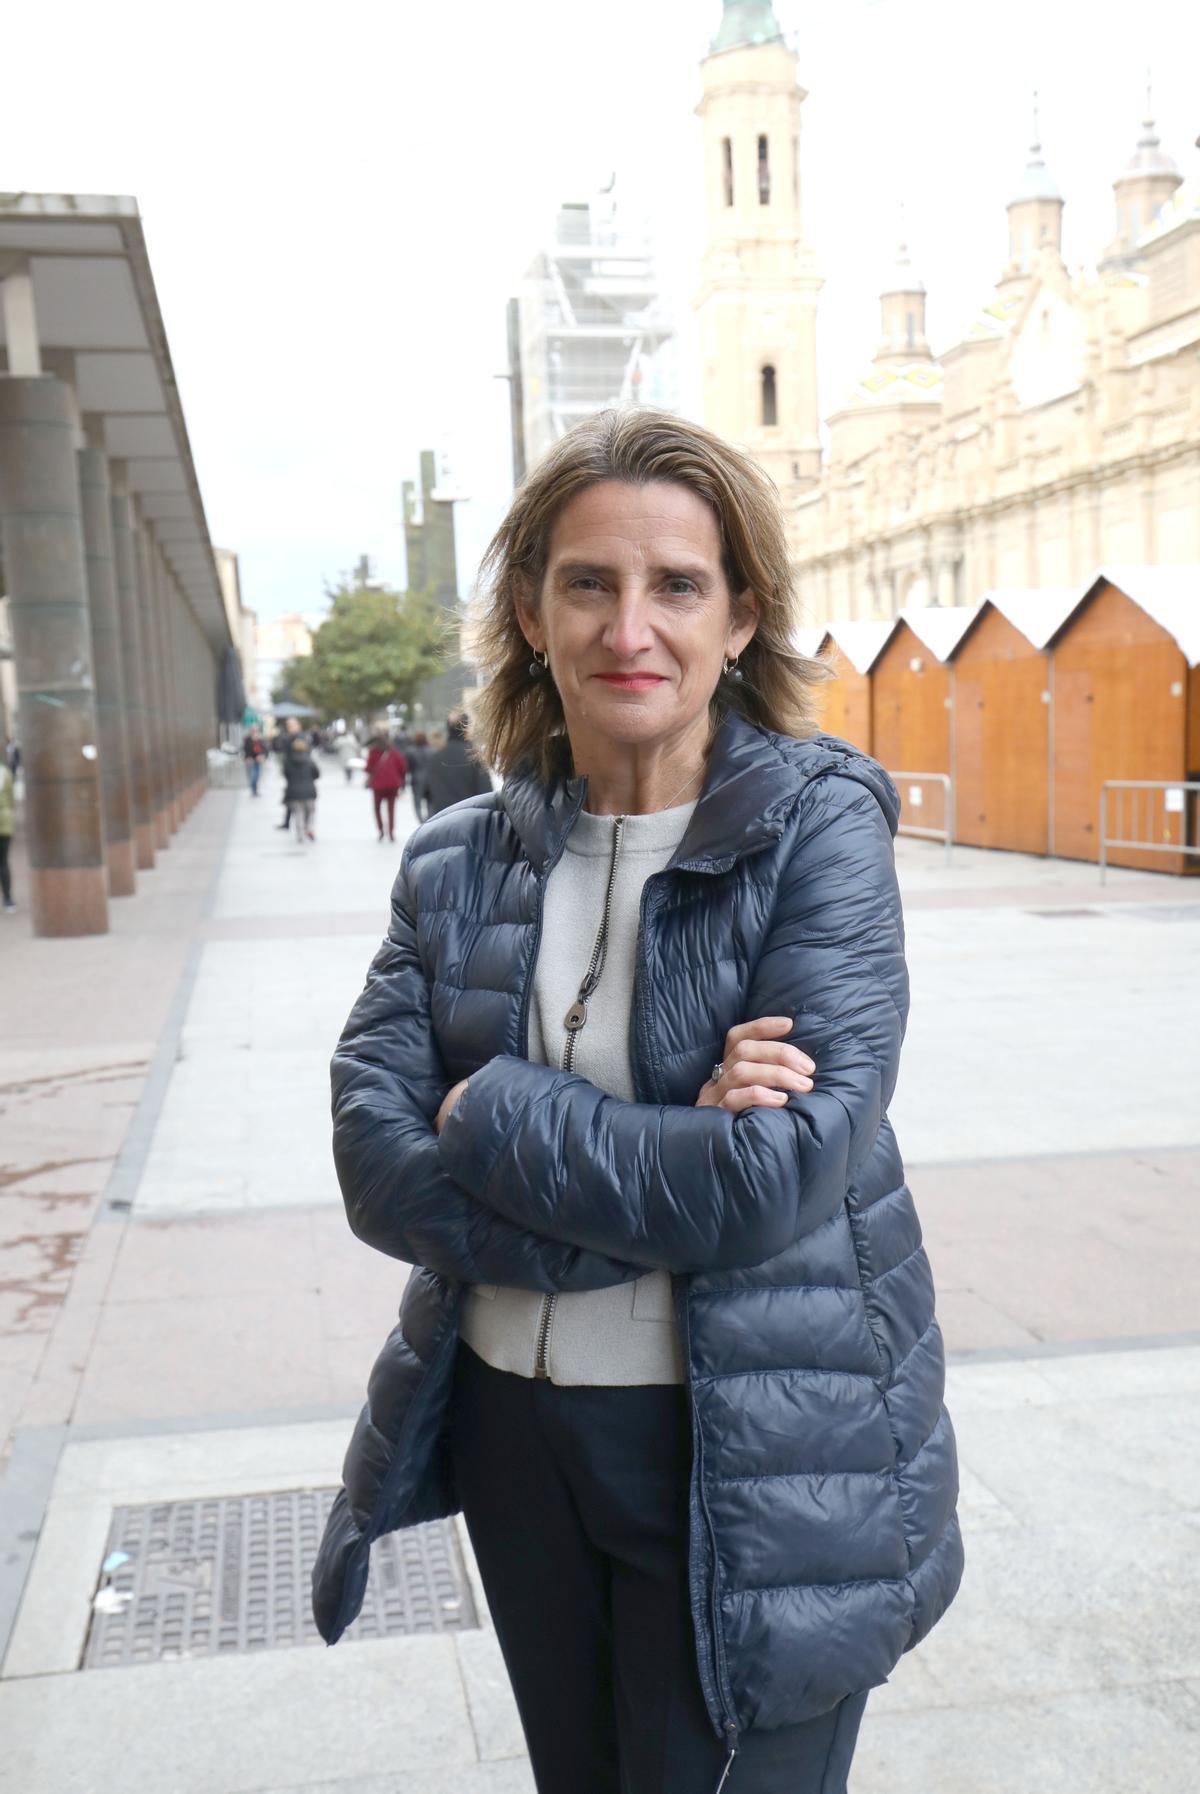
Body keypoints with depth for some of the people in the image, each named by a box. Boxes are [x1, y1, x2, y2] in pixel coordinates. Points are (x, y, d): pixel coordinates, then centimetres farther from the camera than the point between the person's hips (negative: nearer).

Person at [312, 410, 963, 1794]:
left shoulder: (820, 825, -13)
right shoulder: (459, 865, -1)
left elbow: (783, 1173, -24)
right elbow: (375, 1167, -10)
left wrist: (490, 1111, -15)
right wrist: (669, 1167, -22)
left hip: (754, 1465, -4)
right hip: (514, 1429, 5)